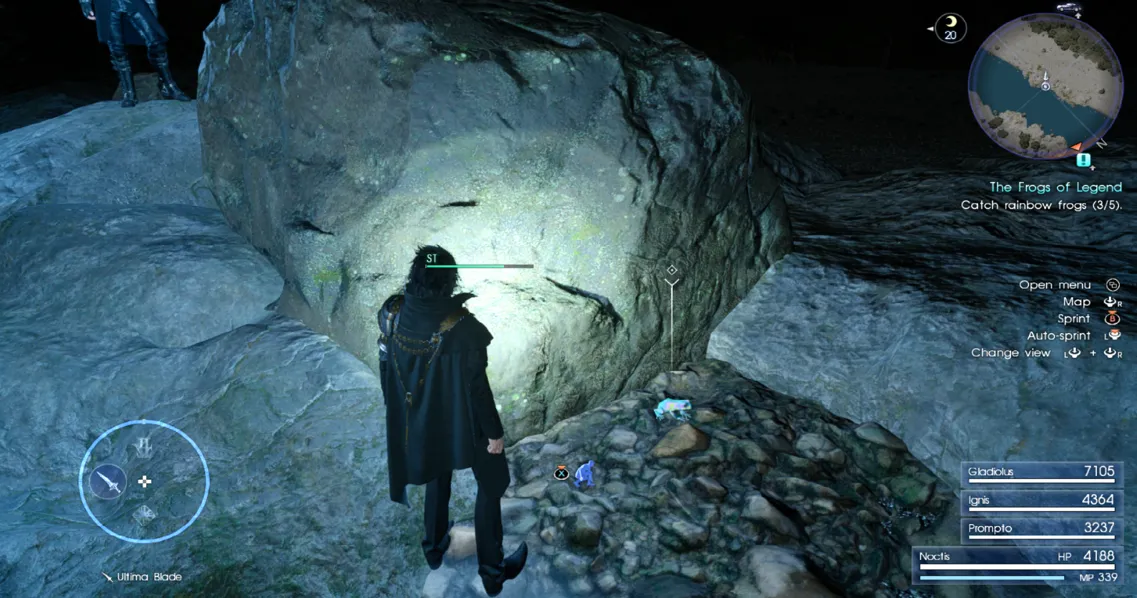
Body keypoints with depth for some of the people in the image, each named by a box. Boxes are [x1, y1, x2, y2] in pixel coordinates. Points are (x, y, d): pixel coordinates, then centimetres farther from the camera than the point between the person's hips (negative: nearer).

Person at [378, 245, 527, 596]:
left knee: (438, 477, 31)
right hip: (461, 422, -5)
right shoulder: (461, 327, -29)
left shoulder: (392, 313, -15)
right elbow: (476, 386, -22)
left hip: (417, 418, 5)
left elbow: (386, 368, -1)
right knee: (490, 485, 17)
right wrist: (494, 431, -9)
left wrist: (396, 408, 16)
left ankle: (434, 548, 49)